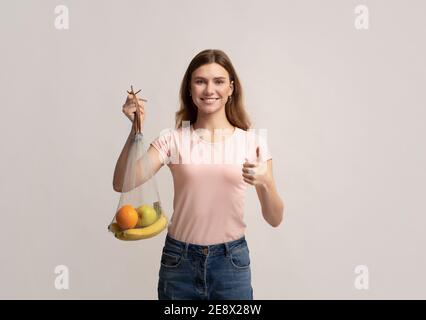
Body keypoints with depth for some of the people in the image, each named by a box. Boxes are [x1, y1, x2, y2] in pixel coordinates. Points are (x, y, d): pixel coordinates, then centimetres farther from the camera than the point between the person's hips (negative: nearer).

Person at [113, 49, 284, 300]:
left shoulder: (253, 142, -4)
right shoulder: (173, 140, -4)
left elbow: (275, 219, -6)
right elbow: (121, 184, -14)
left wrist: (265, 182, -24)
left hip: (231, 260, 0)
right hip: (179, 259, 0)